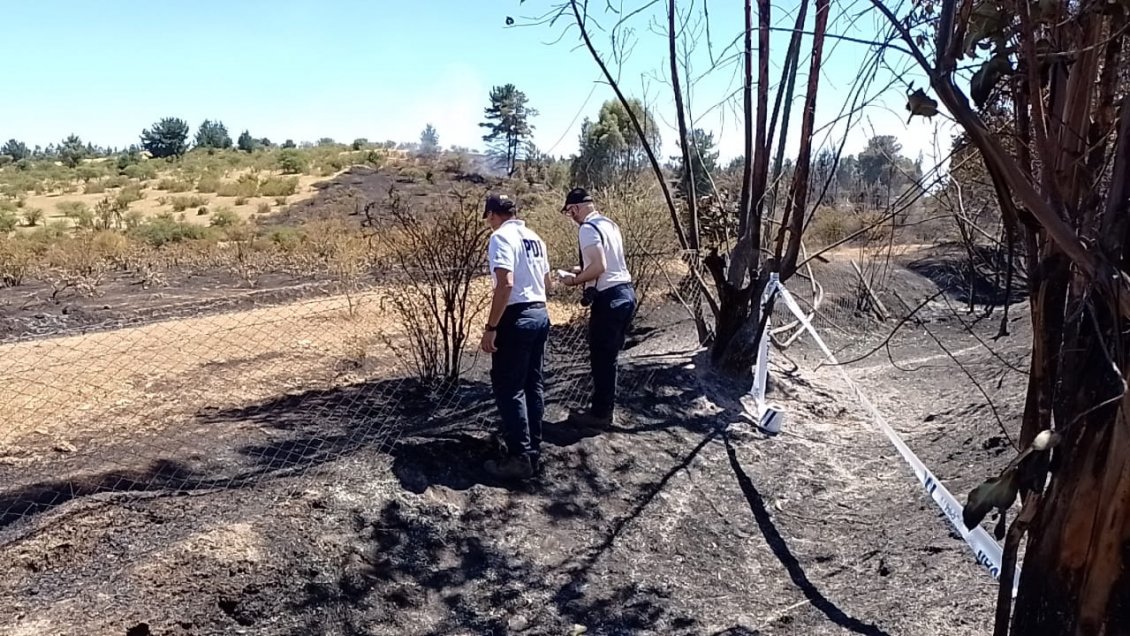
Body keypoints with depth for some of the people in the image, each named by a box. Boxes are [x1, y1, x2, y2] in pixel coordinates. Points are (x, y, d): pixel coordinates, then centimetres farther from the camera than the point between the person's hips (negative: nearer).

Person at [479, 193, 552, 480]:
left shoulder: (501, 237, -12)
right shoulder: (534, 237, 14)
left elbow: (506, 284, -23)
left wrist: (490, 327, -21)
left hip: (516, 319, -9)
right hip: (540, 315, 9)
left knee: (508, 388, -1)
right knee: (533, 385, 14)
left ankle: (519, 457, 1)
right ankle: (533, 449, 22)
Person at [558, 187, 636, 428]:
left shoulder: (587, 228, -13)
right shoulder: (609, 223, 16)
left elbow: (599, 267, -21)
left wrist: (575, 280, -7)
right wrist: (582, 270, 21)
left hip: (608, 299, -9)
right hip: (625, 293, 9)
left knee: (601, 358, 2)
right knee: (608, 357, 17)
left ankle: (600, 413, 11)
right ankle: (605, 408, 26)